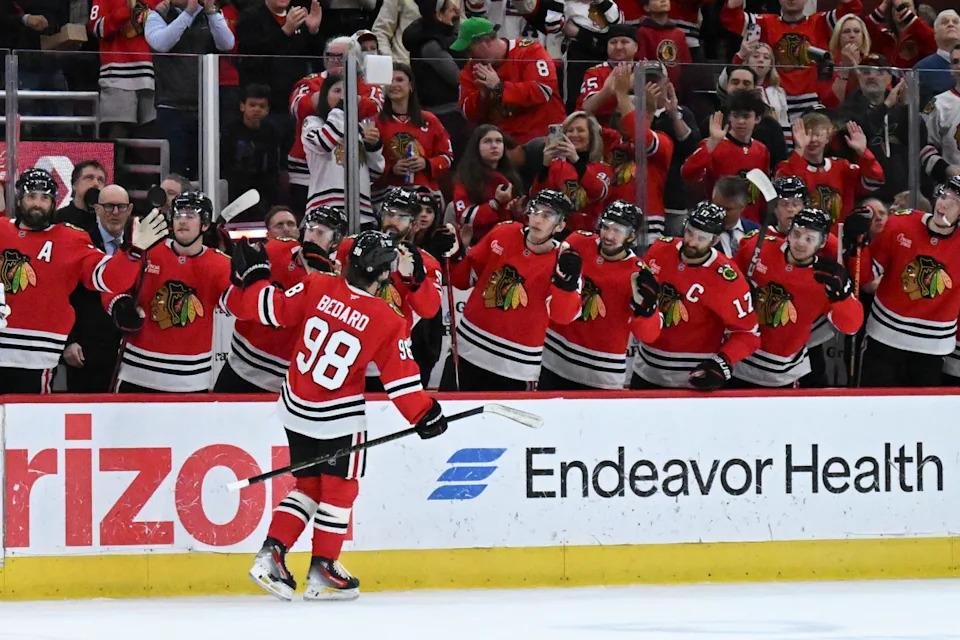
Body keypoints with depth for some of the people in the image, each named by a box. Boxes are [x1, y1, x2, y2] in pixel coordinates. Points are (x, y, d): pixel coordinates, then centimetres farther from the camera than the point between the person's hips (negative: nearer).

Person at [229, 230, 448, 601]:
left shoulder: (318, 288, -10)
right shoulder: (388, 322, -16)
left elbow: (272, 309, -4)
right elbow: (400, 378, -12)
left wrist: (254, 276, 13)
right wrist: (424, 415, -1)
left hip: (296, 408, 4)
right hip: (339, 417, -4)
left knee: (308, 485, 18)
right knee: (339, 488, 12)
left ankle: (271, 555, 7)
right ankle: (322, 573, 14)